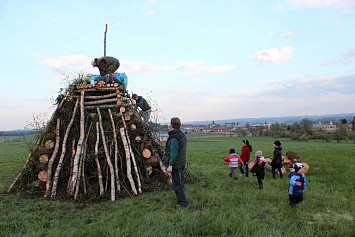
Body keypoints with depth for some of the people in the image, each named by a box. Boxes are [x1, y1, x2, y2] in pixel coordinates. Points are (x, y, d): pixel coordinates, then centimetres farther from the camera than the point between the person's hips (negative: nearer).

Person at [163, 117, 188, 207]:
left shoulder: (174, 137, -21)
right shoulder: (182, 134, 9)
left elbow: (174, 153, -24)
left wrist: (170, 165, -20)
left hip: (176, 164, -10)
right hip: (181, 163, 10)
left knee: (177, 184, 0)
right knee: (180, 183, 19)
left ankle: (183, 202, 7)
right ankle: (182, 200, 29)